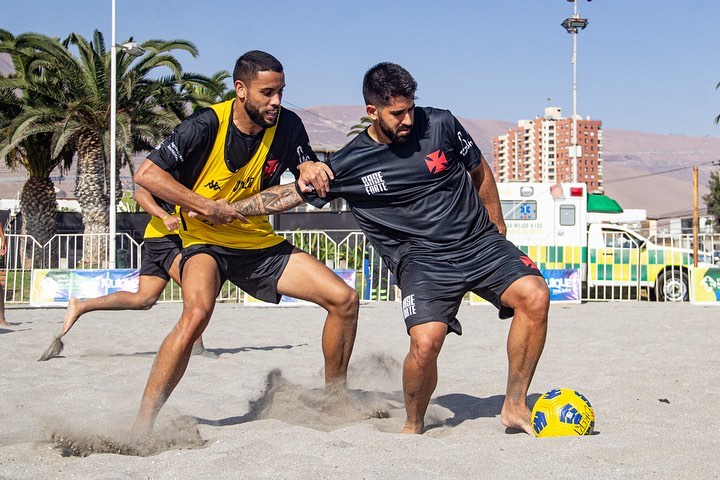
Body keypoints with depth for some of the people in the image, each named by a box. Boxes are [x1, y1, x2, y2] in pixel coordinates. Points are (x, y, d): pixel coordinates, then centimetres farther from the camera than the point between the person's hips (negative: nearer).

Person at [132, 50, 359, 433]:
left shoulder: (287, 125, -6)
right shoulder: (207, 125, -19)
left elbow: (310, 174, 9)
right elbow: (147, 174, -21)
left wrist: (312, 172, -16)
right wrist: (205, 207, -25)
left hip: (261, 243, 5)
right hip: (207, 242, -5)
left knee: (344, 299, -3)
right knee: (197, 313, -34)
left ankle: (335, 399, 15)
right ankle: (142, 424, -25)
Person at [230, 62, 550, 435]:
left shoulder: (440, 125, -1)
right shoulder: (348, 165, -4)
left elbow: (479, 171, 15)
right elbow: (289, 194, 4)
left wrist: (496, 226, 21)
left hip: (480, 243, 2)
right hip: (422, 258, -2)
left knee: (534, 296, -24)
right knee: (425, 342, -27)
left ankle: (515, 406, -9)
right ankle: (413, 426, 4)